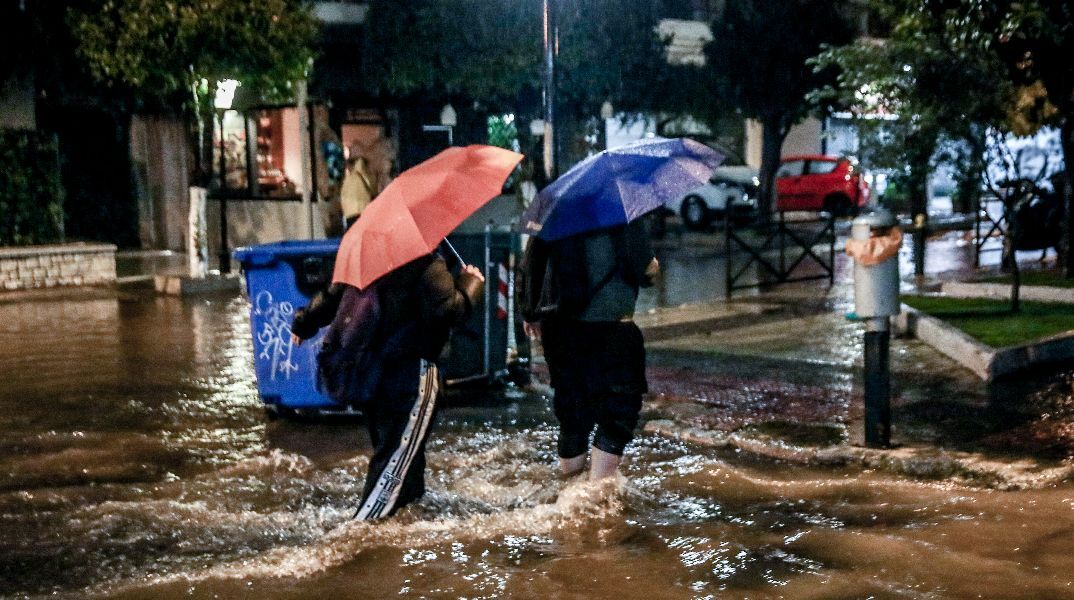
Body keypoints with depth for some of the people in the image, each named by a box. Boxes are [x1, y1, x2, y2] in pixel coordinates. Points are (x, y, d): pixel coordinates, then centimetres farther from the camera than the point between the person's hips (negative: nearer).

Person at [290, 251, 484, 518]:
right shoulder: (428, 264, -11)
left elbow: (329, 299, 14)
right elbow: (449, 309, -18)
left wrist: (303, 324, 31)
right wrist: (471, 283, 0)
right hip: (411, 370, -7)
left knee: (384, 443, 21)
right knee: (400, 452, -3)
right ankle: (367, 521, -8)